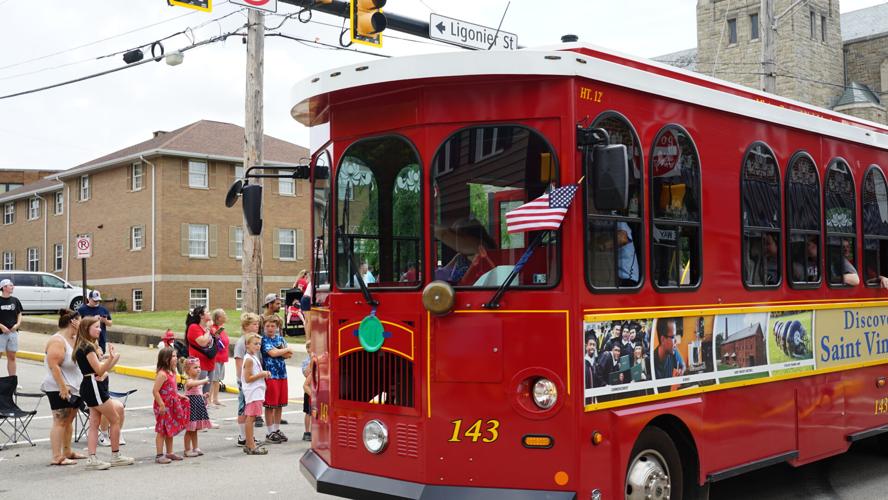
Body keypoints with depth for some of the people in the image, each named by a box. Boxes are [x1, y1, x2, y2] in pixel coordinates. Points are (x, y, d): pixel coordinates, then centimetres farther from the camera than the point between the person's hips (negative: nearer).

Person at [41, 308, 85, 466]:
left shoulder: (74, 339, 11)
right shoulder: (57, 341, -16)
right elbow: (54, 366, -24)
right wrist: (63, 387, -25)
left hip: (75, 388, 9)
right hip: (60, 389, -9)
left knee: (69, 420, 15)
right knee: (60, 422, -8)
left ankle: (67, 452, 24)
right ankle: (56, 457, -6)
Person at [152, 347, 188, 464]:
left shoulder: (172, 373, 10)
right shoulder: (162, 374, -19)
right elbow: (155, 391, -23)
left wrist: (179, 396, 10)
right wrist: (161, 405, -23)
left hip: (171, 406, 9)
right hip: (164, 407, -9)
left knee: (170, 430, 16)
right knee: (162, 431, -1)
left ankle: (169, 453, 26)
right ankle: (159, 455, 6)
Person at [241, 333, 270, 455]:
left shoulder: (254, 358, 16)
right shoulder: (249, 359, -15)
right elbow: (248, 378, -19)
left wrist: (264, 374, 9)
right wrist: (262, 374, -17)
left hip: (256, 393, 10)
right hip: (253, 393, -10)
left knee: (250, 418, 14)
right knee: (250, 417, -7)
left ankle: (249, 444, 21)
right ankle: (251, 446, -5)